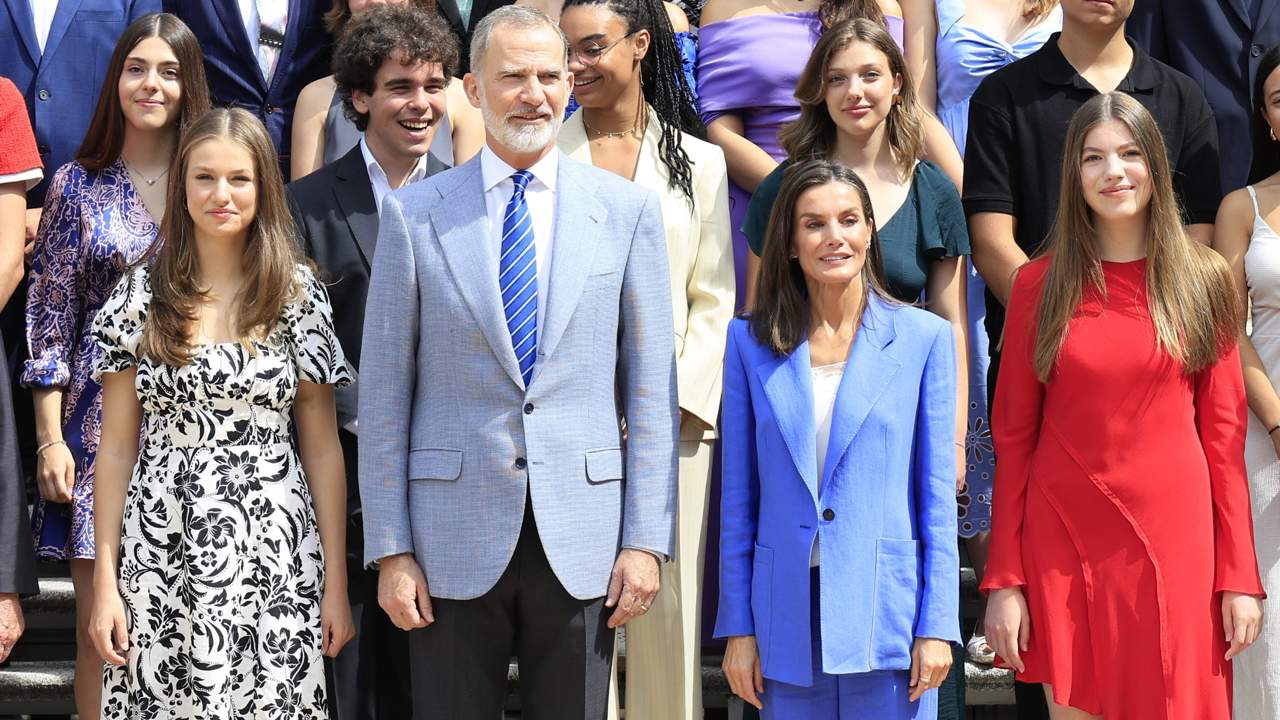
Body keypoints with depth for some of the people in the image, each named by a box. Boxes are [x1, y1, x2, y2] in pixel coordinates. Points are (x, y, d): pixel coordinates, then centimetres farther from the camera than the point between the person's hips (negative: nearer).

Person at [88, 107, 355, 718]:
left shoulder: (299, 295, 3)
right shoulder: (142, 295, 3)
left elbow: (322, 445, 3)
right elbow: (117, 445, 4)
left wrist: (336, 581, -1)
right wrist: (105, 579, 0)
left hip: (273, 553, 0)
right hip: (161, 548, 1)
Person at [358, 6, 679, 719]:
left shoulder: (627, 209, 4)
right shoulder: (414, 213, 2)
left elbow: (651, 386, 4)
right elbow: (385, 392, 2)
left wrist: (645, 539, -2)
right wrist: (390, 550, -2)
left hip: (583, 541, 1)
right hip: (455, 539, 0)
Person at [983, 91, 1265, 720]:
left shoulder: (1202, 279, 4)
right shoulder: (1039, 283, 3)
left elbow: (1224, 433, 3)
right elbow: (1013, 437, 3)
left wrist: (1239, 574, -2)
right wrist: (1003, 579, -2)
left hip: (1173, 538, 0)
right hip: (1063, 543, 0)